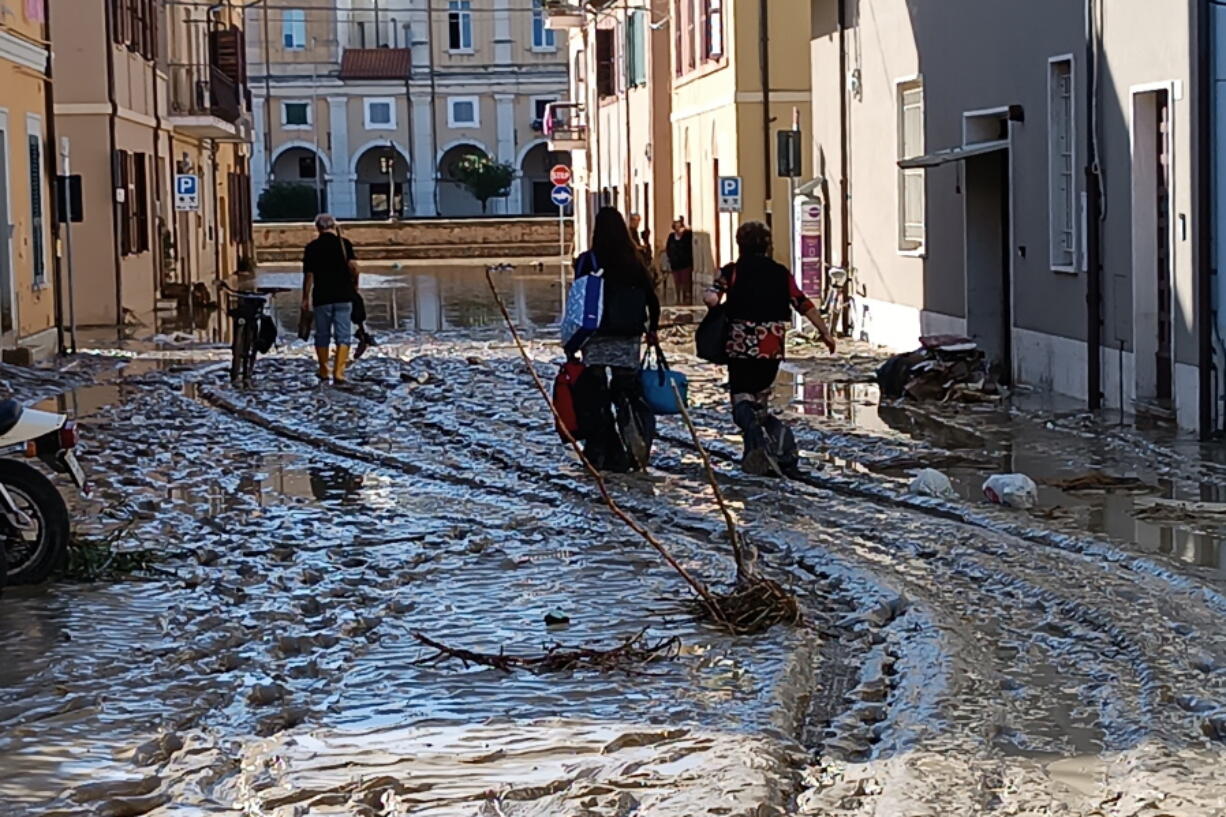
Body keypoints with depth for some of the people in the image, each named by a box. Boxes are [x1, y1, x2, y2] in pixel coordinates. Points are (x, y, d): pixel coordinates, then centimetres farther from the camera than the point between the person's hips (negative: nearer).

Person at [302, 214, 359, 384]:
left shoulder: (312, 247, 1)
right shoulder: (344, 243, -1)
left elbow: (308, 275, 1)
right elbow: (353, 265, -10)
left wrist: (306, 298, 9)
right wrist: (355, 284, 7)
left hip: (321, 297, 1)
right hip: (343, 296, -1)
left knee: (322, 336, 13)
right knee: (343, 336, 0)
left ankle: (323, 372, 21)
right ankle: (339, 372, -12)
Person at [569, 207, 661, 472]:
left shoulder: (589, 261, -8)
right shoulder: (634, 262, 3)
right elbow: (652, 300, 8)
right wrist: (652, 330, 24)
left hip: (597, 342, -3)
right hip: (629, 341, 3)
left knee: (594, 400, 2)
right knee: (628, 394, 9)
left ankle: (598, 457, 0)